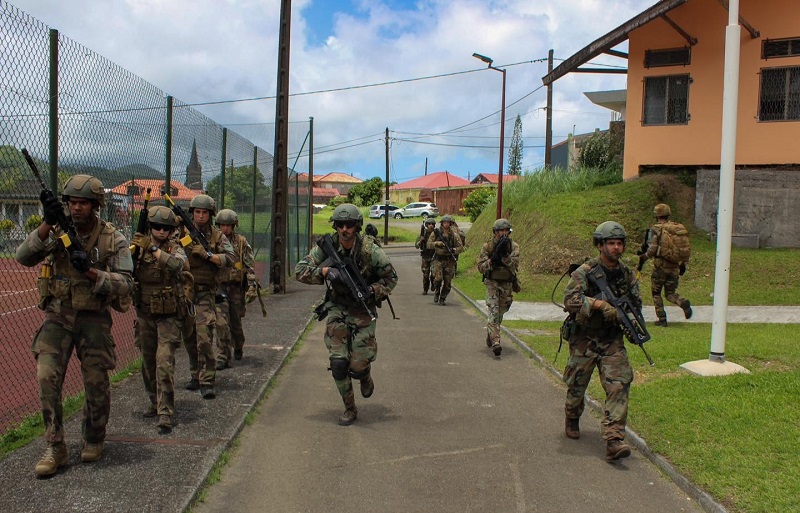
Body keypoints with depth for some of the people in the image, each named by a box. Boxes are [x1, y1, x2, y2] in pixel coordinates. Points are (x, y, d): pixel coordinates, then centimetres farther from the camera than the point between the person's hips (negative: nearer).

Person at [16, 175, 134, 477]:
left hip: (94, 318, -1)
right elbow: (23, 257, -16)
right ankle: (55, 449, 3)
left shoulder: (113, 239, -7)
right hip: (57, 315, 2)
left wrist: (91, 271, -27)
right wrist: (47, 225, -29)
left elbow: (125, 285, -12)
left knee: (96, 384, 2)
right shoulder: (57, 231, -2)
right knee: (47, 377, -9)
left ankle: (94, 440, 26)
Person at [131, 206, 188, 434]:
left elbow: (178, 264, -28)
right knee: (148, 362, 14)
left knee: (164, 363, -12)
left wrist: (153, 249, -33)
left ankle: (166, 413, -9)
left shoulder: (174, 247, -6)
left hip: (169, 315, -4)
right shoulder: (140, 246, 3)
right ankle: (155, 403, 32)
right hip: (145, 314, 4)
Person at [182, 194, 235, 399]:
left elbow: (231, 259, -8)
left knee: (205, 337, -13)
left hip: (205, 292, -3)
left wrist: (207, 254, -18)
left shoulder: (217, 235, 3)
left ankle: (207, 381, -9)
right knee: (189, 337, 12)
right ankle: (196, 374, 27)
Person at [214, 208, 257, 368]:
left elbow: (250, 266, -2)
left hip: (236, 287, 0)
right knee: (222, 322, -10)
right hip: (219, 287, 0)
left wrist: (252, 287, -10)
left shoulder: (241, 242, 1)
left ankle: (238, 347, 36)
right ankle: (223, 356, -5)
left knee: (235, 322, 10)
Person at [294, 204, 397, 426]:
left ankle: (365, 376, 34)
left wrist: (372, 293, -19)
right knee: (338, 363, -4)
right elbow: (300, 269, -8)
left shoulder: (370, 250, -14)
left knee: (358, 365, -5)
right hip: (337, 309, 2)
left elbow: (391, 277, -3)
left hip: (362, 310, -2)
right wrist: (324, 271, -25)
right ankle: (349, 409, 15)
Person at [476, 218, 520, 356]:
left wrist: (504, 254, -32)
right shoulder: (487, 246, -7)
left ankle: (490, 335, 40)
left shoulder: (513, 246, -4)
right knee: (493, 312, -17)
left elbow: (514, 266, -17)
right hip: (492, 284, -3)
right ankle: (495, 342, -24)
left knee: (500, 313, 15)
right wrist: (494, 258, -24)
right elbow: (480, 267, -10)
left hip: (507, 284, 3)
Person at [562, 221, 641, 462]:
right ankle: (572, 419, 40)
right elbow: (570, 300, -23)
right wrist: (598, 303, -30)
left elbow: (636, 304, 18)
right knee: (577, 384, 9)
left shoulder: (627, 274, 5)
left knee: (619, 385, -11)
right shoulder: (585, 272, -12)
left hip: (612, 340, 3)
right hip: (584, 339, -3)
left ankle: (614, 441, -13)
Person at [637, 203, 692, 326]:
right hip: (675, 267, 5)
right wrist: (683, 264, 18)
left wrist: (643, 258, -1)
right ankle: (683, 303, -14)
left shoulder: (656, 229, -9)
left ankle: (662, 319, 8)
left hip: (660, 266, -4)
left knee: (656, 293, 11)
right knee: (670, 293, 15)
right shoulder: (679, 228, 8)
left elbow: (652, 249, -17)